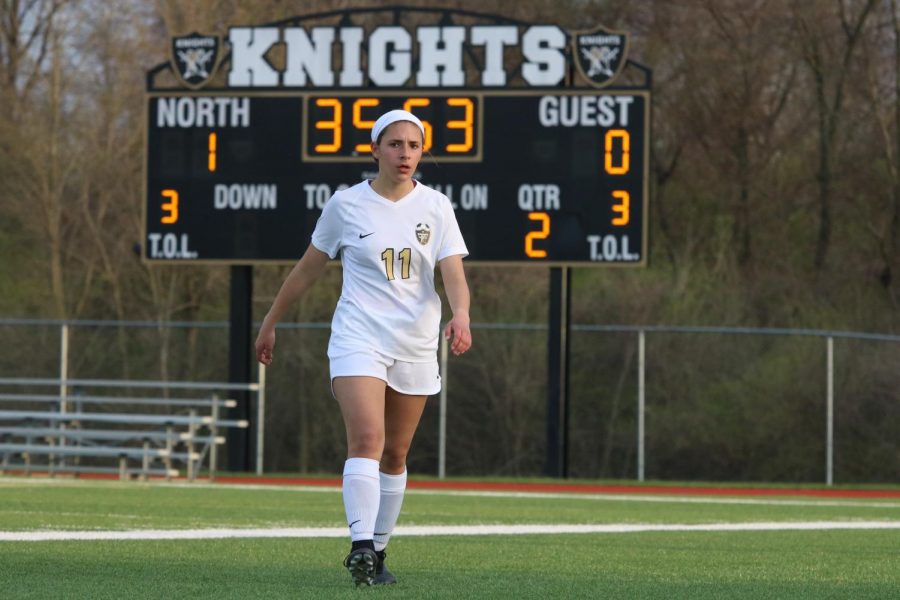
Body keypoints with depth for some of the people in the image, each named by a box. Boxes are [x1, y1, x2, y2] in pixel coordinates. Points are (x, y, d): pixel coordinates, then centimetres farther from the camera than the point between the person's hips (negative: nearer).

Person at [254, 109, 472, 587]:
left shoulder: (436, 207, 2)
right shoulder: (345, 205, -1)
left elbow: (453, 274, -7)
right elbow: (308, 269, 10)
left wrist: (460, 316, -28)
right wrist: (270, 323, 16)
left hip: (416, 345, 3)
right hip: (359, 337, -3)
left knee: (395, 455, 9)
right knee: (366, 439, -21)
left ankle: (377, 552, 20)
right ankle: (360, 546, -29)